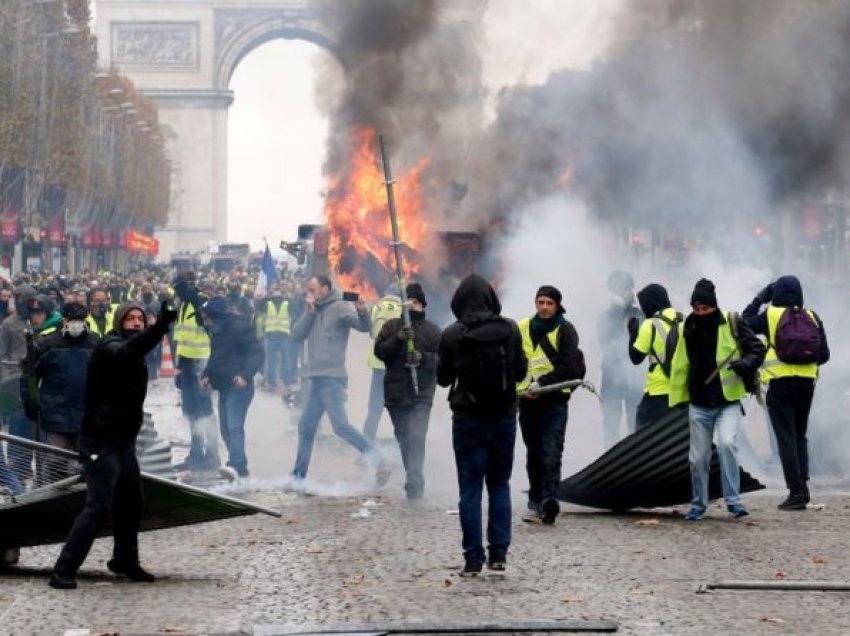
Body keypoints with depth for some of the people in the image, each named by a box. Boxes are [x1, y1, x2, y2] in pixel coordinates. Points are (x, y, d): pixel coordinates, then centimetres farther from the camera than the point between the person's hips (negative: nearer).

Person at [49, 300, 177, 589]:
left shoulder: (135, 357, 15)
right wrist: (160, 326, -53)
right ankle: (63, 570, -11)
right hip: (101, 443, -9)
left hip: (124, 442, 9)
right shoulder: (110, 347, -16)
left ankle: (125, 561, 36)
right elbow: (129, 350, -38)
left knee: (131, 504, 18)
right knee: (99, 507, -14)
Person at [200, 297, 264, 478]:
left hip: (239, 386, -10)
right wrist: (207, 375, 8)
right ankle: (236, 462, 24)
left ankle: (239, 468, -22)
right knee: (226, 429, 13)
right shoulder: (217, 332, 14)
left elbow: (257, 353, -18)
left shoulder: (240, 327, -13)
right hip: (224, 387, 10)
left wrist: (245, 375, -29)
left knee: (234, 427, -17)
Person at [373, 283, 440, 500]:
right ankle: (415, 479, 27)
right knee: (403, 437, 13)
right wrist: (398, 339, -18)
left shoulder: (432, 330, 5)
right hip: (395, 391, 3)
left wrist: (423, 358, -17)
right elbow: (379, 351, -3)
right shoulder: (391, 326, 9)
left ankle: (414, 483, -21)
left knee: (416, 437, -17)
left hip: (421, 394, -3)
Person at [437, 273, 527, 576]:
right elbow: (521, 370, 3)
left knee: (470, 489, 3)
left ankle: (473, 559, 1)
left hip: (468, 418, -2)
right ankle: (498, 553, 11)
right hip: (504, 417, 2)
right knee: (499, 485, 14)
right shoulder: (510, 329, -6)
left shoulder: (453, 335, -11)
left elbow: (443, 378, -1)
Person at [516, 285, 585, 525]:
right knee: (533, 454, 11)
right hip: (527, 400, 5)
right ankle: (536, 503, 17)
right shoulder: (522, 328, 10)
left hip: (554, 400, -5)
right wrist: (523, 385, -2)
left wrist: (541, 384, -17)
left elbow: (568, 368, -10)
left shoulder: (565, 330, -1)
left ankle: (549, 499, -23)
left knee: (550, 454, -15)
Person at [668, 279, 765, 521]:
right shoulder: (687, 330, 4)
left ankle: (733, 500, -14)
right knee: (698, 457, 5)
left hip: (728, 403, -3)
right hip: (699, 406, 3)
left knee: (726, 443, -24)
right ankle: (698, 504, 24)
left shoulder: (732, 324, -5)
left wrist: (744, 364, -23)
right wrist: (677, 400, 8)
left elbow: (757, 349, -3)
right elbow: (680, 366, 10)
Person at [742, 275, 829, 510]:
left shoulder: (771, 315, -5)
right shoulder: (812, 318, 5)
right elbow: (824, 355, 6)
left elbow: (745, 324, 7)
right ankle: (802, 486, 8)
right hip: (807, 383, 4)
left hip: (780, 383, -4)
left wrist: (759, 300, 13)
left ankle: (797, 491, -8)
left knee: (786, 438, -1)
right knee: (800, 436, 17)